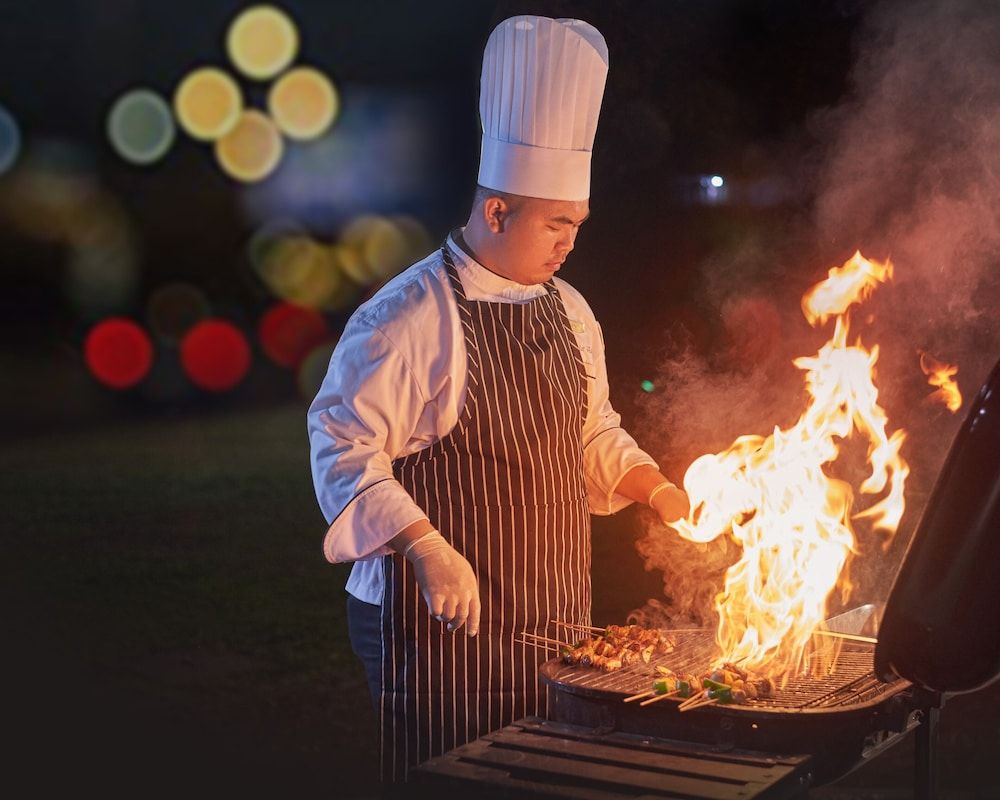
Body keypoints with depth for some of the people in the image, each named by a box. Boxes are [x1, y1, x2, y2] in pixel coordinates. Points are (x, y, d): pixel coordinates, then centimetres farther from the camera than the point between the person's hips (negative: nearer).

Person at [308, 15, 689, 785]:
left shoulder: (567, 311, 10)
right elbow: (344, 446, -17)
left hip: (555, 620, 7)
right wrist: (430, 553, -25)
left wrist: (656, 490, 5)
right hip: (443, 623, -7)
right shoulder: (408, 316, -14)